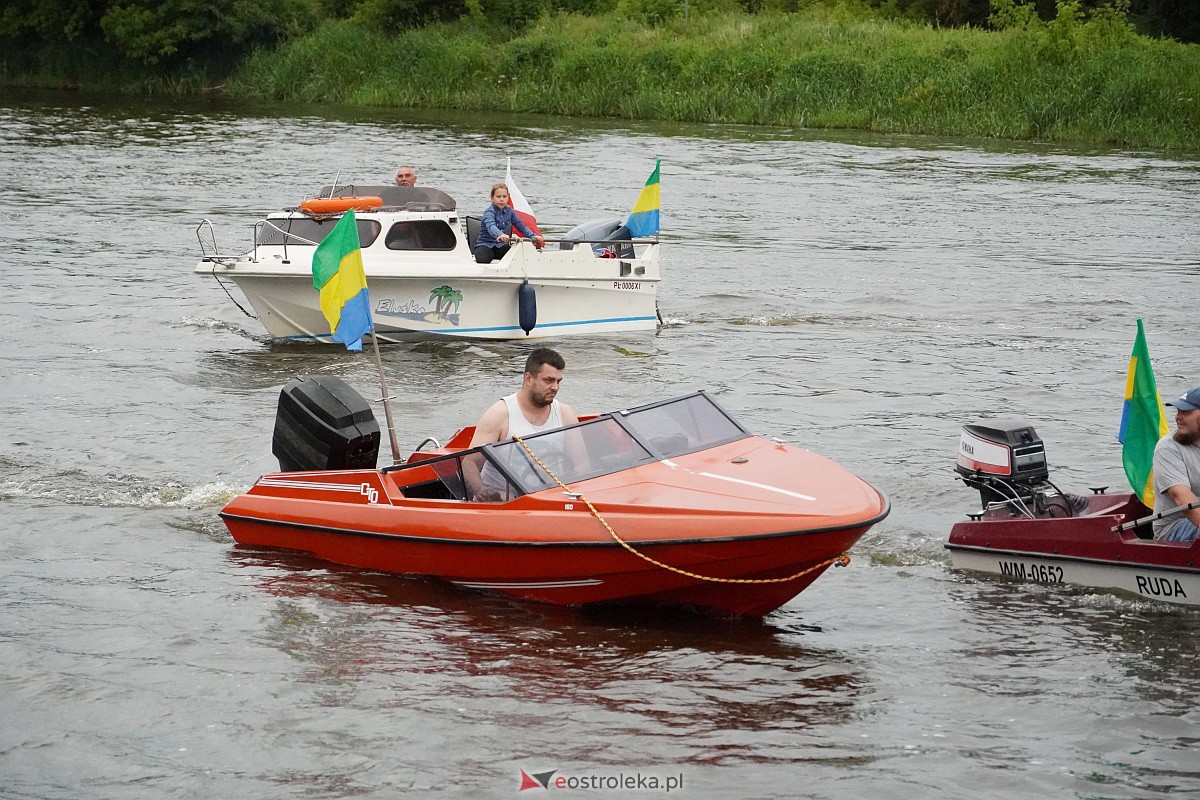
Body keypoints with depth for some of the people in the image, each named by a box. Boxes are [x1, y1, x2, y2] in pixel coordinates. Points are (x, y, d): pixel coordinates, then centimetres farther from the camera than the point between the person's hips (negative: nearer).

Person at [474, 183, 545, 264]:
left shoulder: (509, 211, 6)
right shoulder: (489, 212, -14)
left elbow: (521, 226, 8)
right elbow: (491, 226, -35)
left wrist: (533, 236, -10)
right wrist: (500, 235, -58)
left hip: (501, 246, 5)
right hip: (485, 245, -5)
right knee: (483, 260, -37)